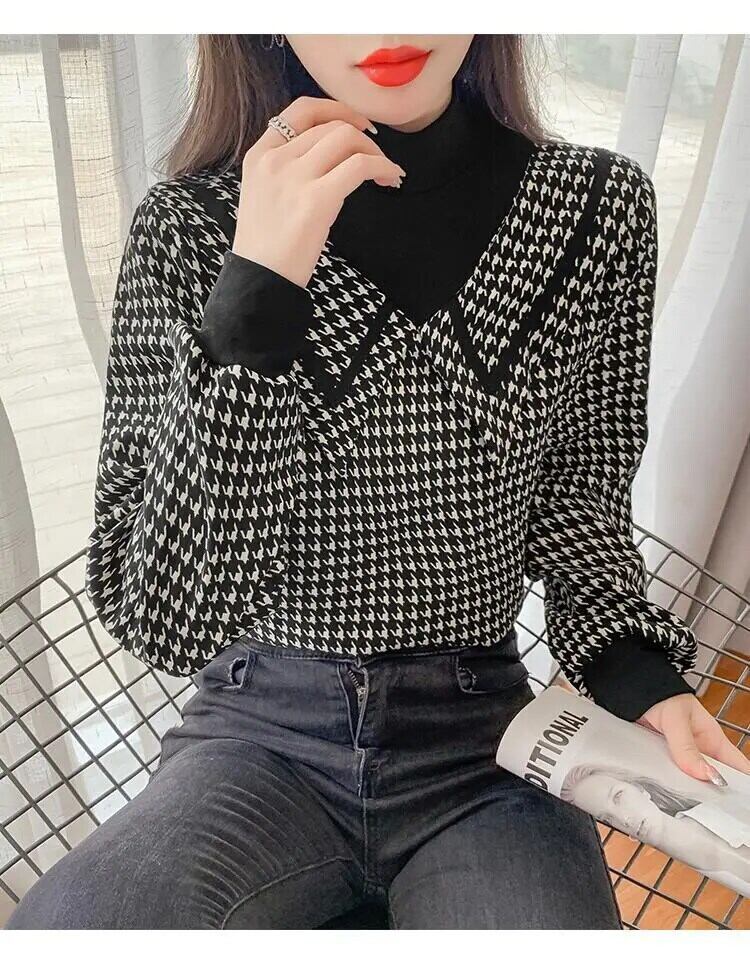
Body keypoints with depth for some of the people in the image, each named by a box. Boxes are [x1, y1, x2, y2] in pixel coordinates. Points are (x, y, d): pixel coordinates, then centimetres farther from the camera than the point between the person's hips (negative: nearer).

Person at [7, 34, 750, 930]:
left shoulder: (604, 205, -5)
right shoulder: (189, 225, -10)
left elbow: (576, 493, 7)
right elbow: (161, 616, -16)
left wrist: (637, 672, -10)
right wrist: (253, 296, -27)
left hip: (482, 737, 2)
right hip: (265, 730, 0)